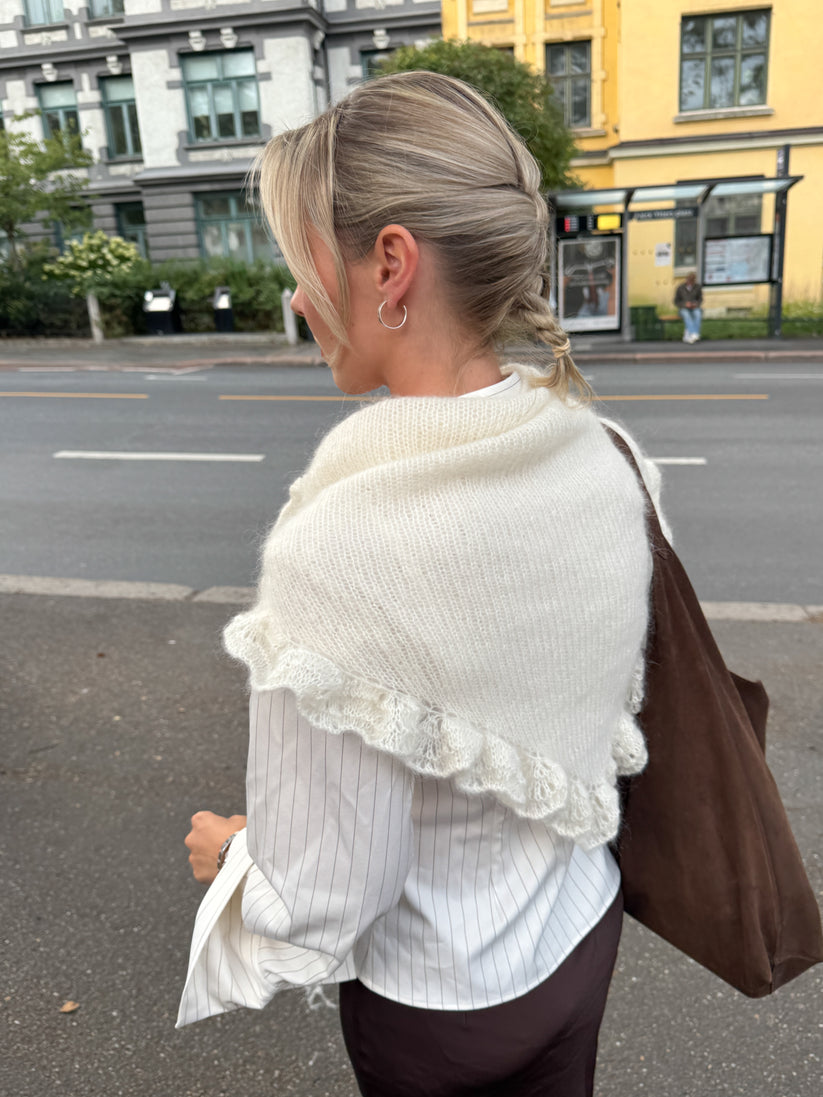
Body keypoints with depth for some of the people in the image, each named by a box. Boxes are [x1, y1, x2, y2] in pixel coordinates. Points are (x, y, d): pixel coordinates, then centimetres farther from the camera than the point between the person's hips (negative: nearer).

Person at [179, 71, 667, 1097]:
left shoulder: (338, 553, -36)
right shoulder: (600, 458, -15)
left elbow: (319, 900, -25)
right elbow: (612, 707, 0)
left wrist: (232, 856, -4)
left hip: (437, 1003, -4)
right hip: (583, 928, 5)